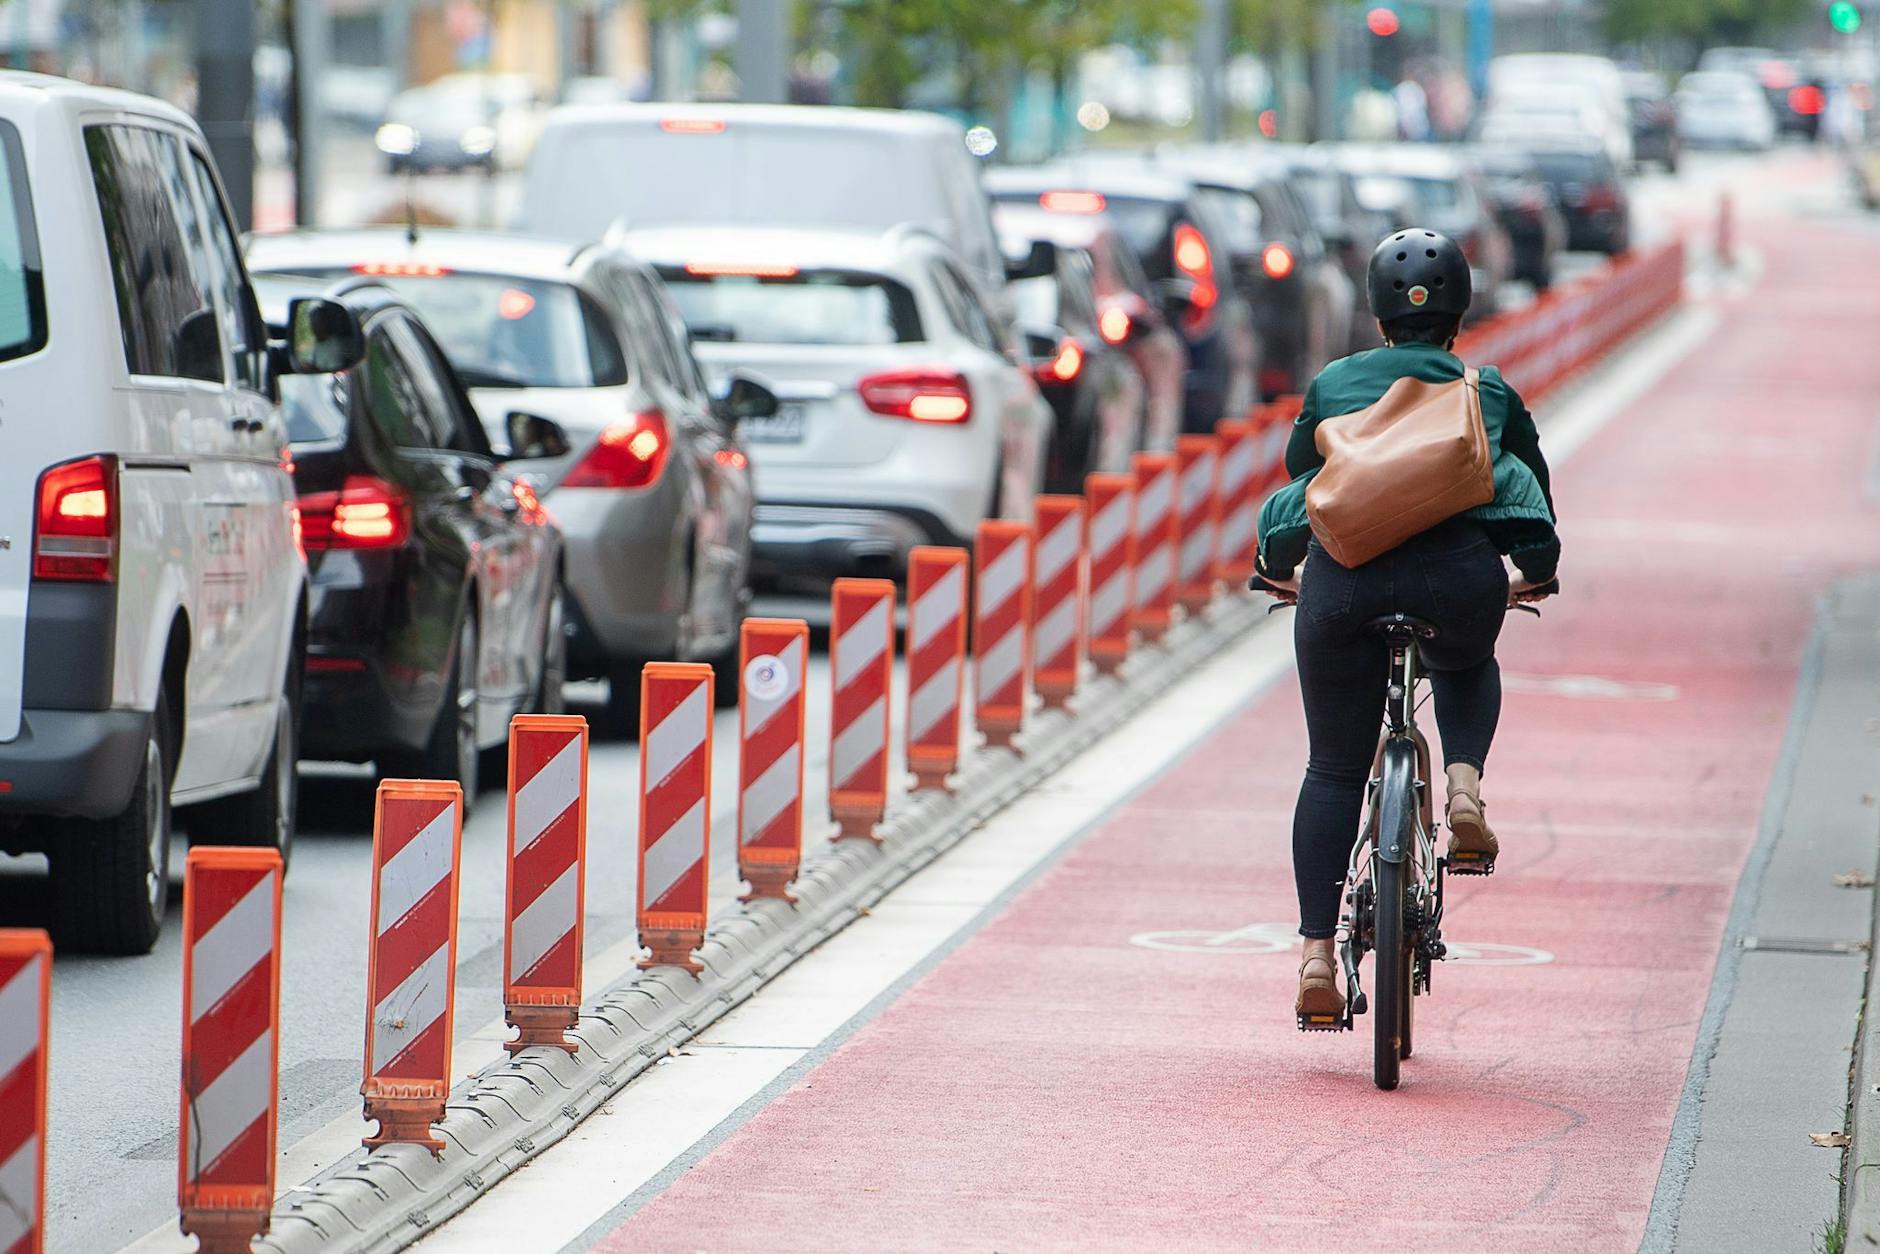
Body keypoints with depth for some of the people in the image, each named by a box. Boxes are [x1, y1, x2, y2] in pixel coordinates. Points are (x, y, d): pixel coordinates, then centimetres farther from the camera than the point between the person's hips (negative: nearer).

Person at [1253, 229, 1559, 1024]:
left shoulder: (1334, 384, 24)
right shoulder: (1489, 391, 23)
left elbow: (1299, 475, 37)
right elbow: (1534, 488, 35)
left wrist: (1280, 568, 54)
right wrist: (1536, 573, 53)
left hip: (1344, 572, 0)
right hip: (1459, 572, 0)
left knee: (1334, 769, 11)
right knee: (1467, 668, 35)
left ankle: (1318, 953, 2)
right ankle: (1464, 785, 6)